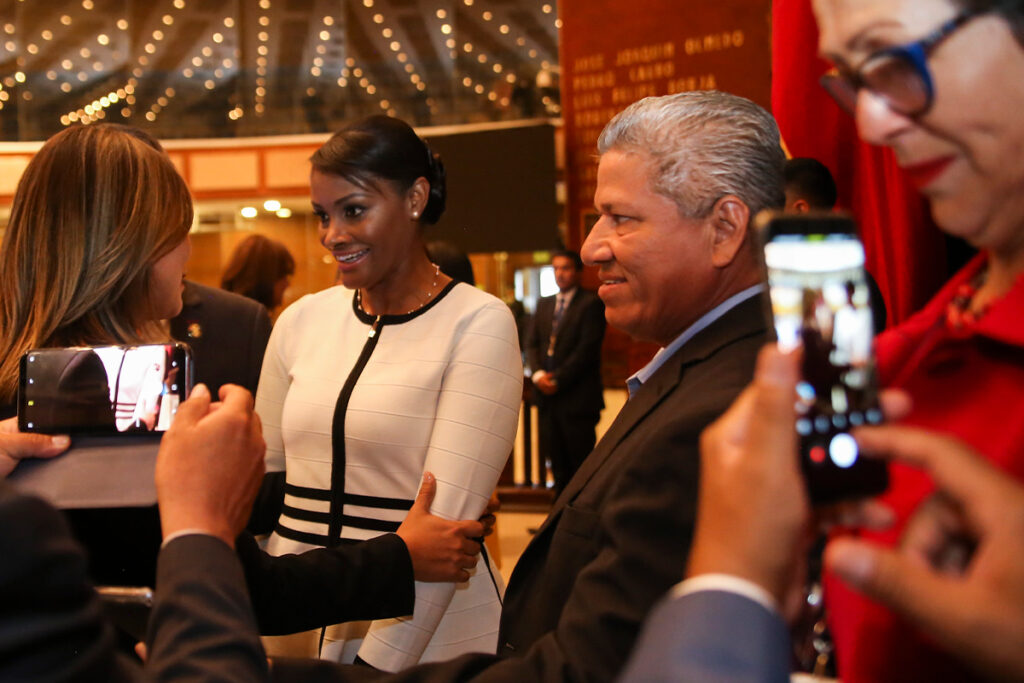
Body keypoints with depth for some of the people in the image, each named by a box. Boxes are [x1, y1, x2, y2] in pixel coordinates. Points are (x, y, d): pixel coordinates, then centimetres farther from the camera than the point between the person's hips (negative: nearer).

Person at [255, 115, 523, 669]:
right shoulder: (301, 320, 3)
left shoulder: (478, 323, -11)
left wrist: (376, 663, -20)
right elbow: (265, 481, 10)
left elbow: (446, 518, -17)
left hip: (428, 642, -4)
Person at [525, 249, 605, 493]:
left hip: (578, 397, -6)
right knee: (556, 461, 8)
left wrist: (558, 379, -13)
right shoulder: (544, 304, 17)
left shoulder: (591, 303, -4)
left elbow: (587, 348, -11)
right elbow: (532, 343, 13)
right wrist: (538, 373, -5)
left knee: (580, 459, -3)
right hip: (547, 394, 6)